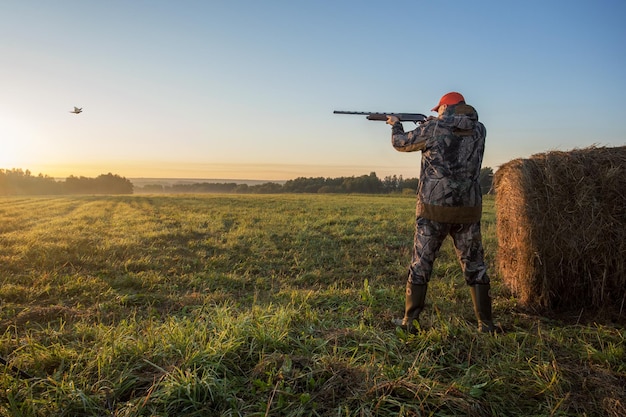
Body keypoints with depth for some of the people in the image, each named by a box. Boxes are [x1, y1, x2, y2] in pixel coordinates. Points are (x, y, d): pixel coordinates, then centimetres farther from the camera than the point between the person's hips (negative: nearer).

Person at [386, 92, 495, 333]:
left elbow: (401, 143, 10)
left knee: (421, 264, 8)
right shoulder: (479, 130, 7)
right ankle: (486, 324, 18)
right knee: (474, 265, 13)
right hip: (468, 210, 3)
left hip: (434, 209, -3)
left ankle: (409, 321, 14)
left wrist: (395, 125, 29)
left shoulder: (433, 128, -5)